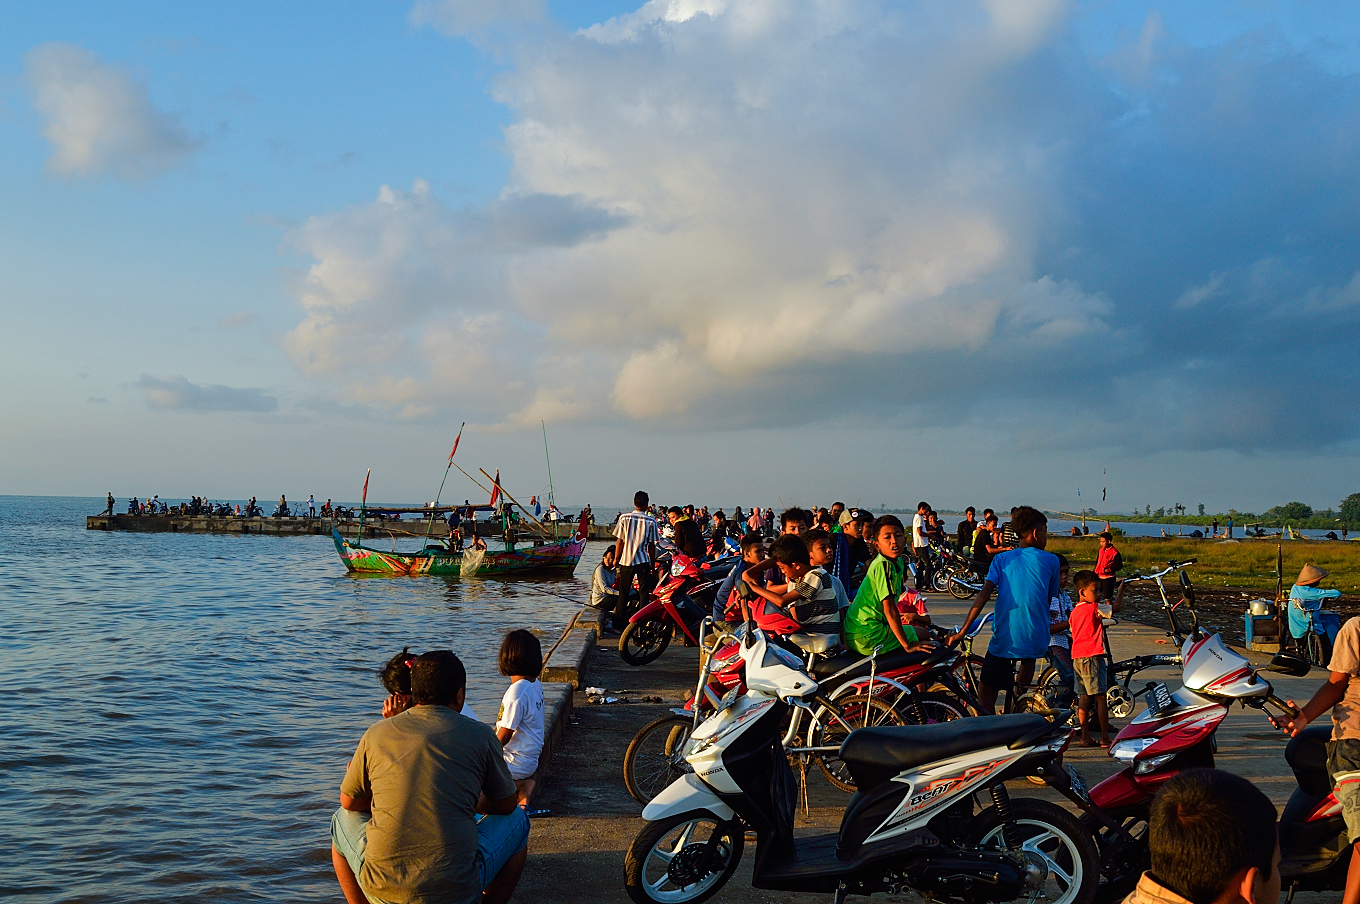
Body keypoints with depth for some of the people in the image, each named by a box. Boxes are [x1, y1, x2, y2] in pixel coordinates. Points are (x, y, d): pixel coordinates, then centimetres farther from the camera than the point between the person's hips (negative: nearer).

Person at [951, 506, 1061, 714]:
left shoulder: (1002, 559, 5)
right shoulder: (1050, 561, 5)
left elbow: (983, 595, -6)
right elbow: (1048, 600, 11)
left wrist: (962, 632, -7)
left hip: (1003, 640, -1)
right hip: (1036, 640, 1)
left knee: (986, 697, 7)